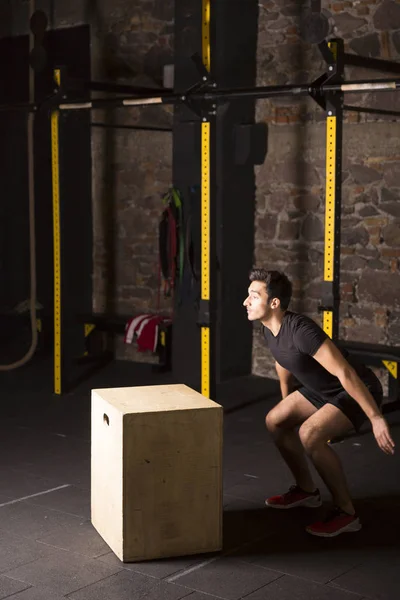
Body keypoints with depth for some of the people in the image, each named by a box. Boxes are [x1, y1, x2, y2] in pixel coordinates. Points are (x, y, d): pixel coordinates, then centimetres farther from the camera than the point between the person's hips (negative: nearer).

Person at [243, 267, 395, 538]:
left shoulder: (300, 330, -31)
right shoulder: (270, 331, -1)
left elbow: (346, 374, -35)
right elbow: (286, 376, 16)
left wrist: (376, 419, -36)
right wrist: (290, 412, 28)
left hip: (356, 391, -10)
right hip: (322, 391, 10)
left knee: (310, 433, -29)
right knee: (275, 422, 9)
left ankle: (346, 512, -14)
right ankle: (307, 490, 26)